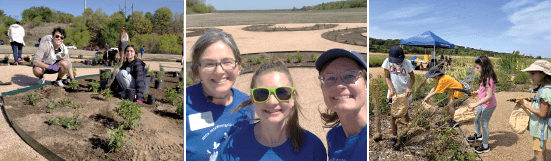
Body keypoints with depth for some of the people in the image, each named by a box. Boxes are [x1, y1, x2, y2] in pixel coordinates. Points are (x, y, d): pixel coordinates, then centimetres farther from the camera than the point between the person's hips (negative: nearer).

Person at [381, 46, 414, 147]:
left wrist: (409, 88, -23)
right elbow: (387, 77, -2)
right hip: (393, 93, 1)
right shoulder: (387, 62, -9)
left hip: (404, 93, -1)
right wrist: (391, 89, -17)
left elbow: (412, 78, -4)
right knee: (393, 116, 1)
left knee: (404, 114, 8)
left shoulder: (407, 63, -12)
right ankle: (394, 137, 14)